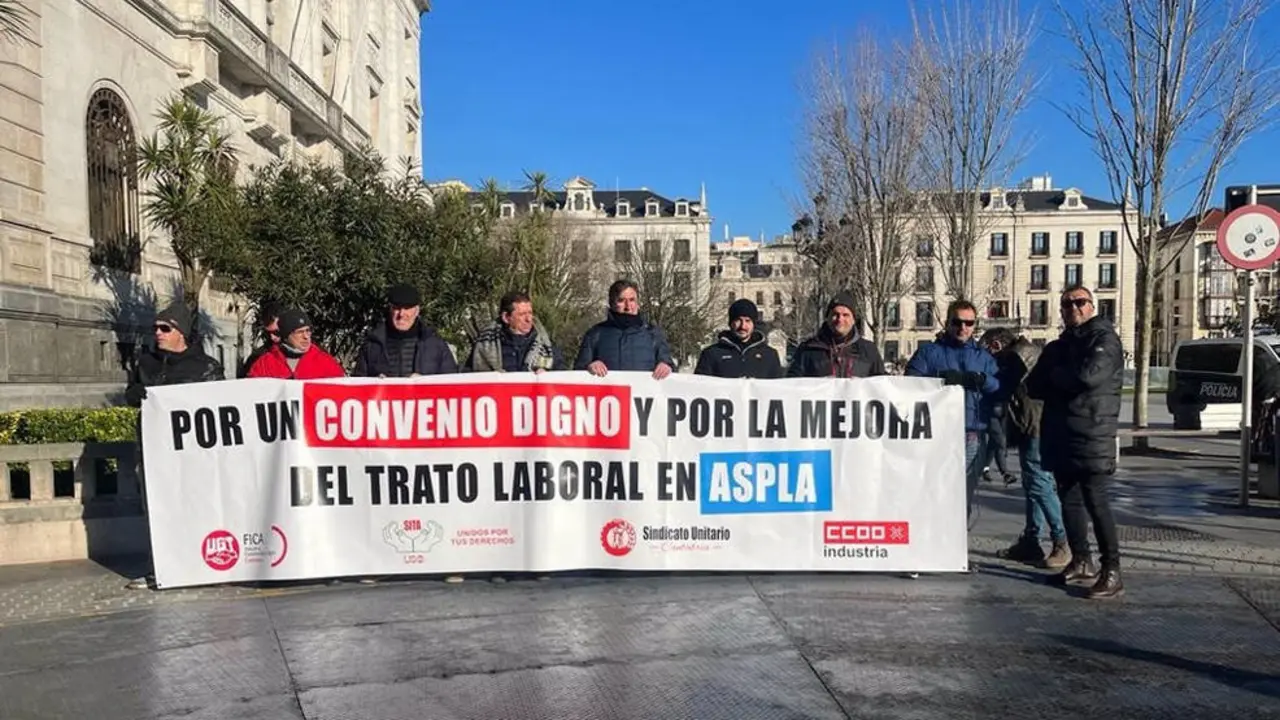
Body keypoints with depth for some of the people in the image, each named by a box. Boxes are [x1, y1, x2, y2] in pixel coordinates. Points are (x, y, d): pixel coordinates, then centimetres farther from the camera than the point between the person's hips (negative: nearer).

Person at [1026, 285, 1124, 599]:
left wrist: (1055, 376, -3)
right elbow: (1034, 387, 11)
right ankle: (1081, 561, 25)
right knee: (1069, 500, 13)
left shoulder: (1104, 339, -4)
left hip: (1091, 437, -8)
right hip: (1060, 437, 8)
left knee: (1095, 502, -10)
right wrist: (1066, 379, -6)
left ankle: (1112, 571, -6)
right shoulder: (1057, 346, 19)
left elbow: (1088, 374, -21)